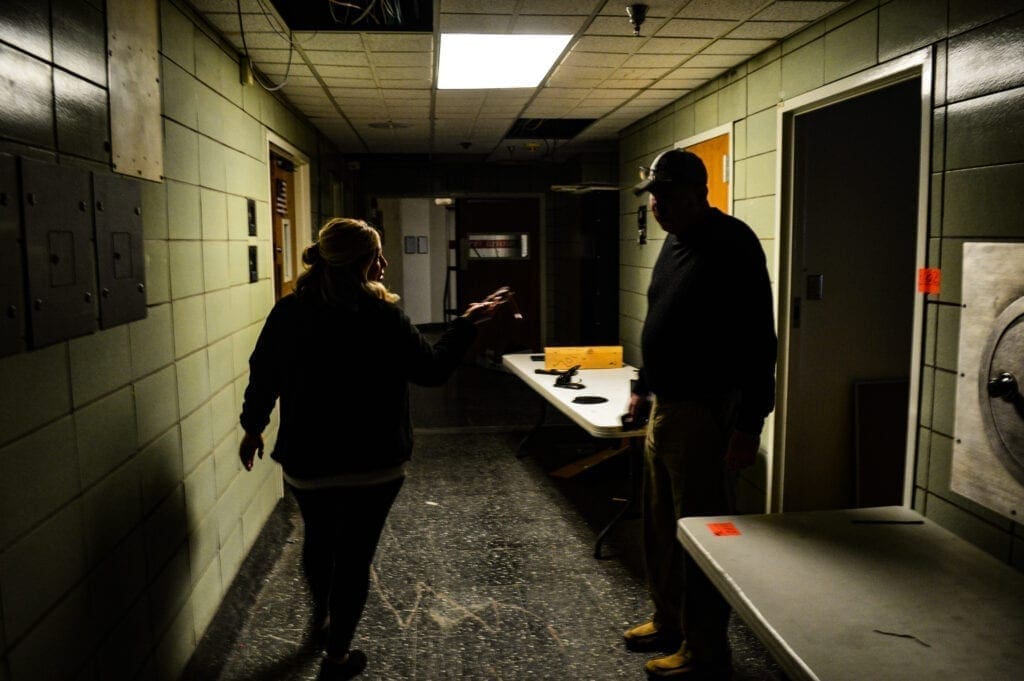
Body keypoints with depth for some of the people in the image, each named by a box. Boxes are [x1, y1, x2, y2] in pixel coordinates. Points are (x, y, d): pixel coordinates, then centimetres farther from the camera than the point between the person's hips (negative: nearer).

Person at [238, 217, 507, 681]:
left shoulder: (288, 312, -6)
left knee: (318, 539, 28)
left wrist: (253, 427, 19)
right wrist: (468, 323, 2)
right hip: (373, 464, -4)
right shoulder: (382, 317, -17)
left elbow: (263, 375, 3)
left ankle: (320, 616, 51)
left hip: (306, 462, 4)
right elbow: (432, 369, -10)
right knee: (354, 555, 12)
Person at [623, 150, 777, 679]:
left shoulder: (731, 244, -14)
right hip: (664, 407, 9)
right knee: (660, 525, 18)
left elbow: (758, 340, -20)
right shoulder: (674, 242, 14)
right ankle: (670, 621, 36)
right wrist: (643, 388, 22)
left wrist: (749, 424, -22)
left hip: (704, 412, -9)